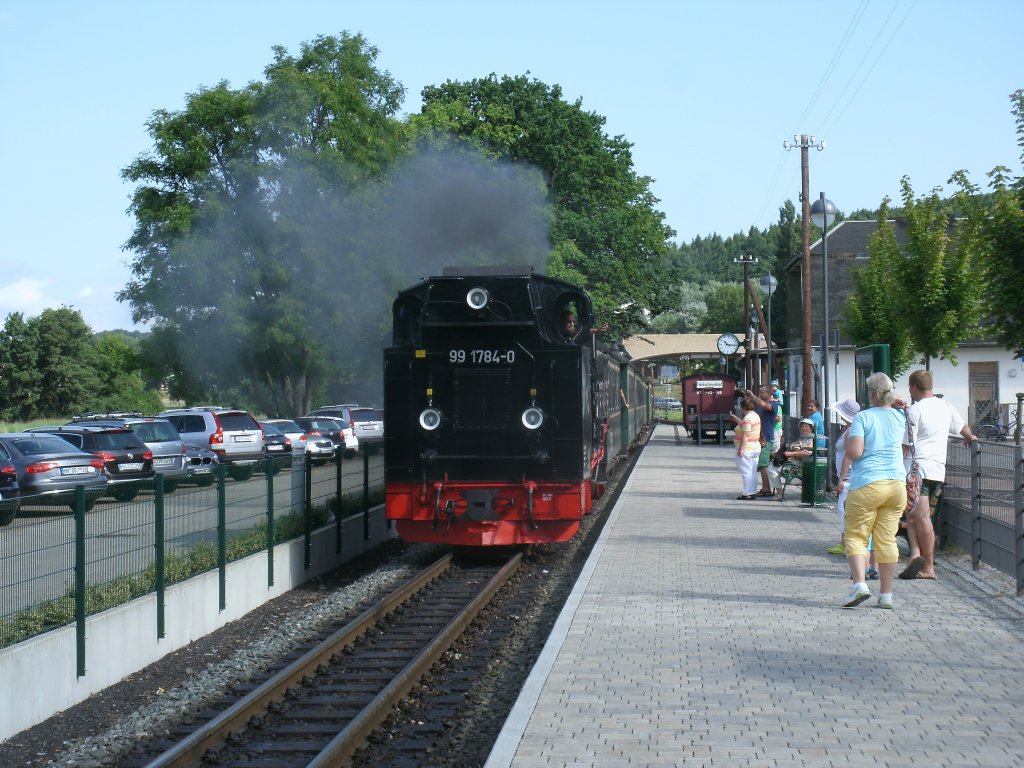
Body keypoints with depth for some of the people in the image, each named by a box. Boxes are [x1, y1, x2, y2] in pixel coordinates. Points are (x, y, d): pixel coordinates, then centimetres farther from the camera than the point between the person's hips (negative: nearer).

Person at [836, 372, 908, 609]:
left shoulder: (863, 417, -6)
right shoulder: (900, 418, 10)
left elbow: (854, 452, -16)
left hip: (867, 484, -5)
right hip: (897, 483, 5)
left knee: (855, 535, 2)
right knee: (887, 539, 8)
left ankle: (859, 583, -17)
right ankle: (886, 594, 8)